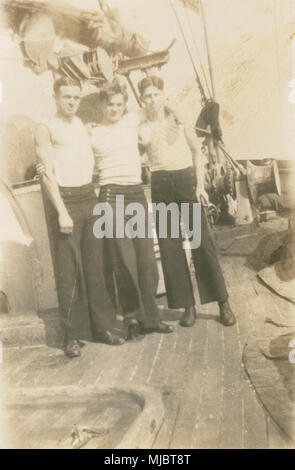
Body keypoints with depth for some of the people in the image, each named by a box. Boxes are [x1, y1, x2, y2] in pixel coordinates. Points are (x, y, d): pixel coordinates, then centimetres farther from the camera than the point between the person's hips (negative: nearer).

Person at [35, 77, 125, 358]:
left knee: (95, 266, 8)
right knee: (69, 270, -3)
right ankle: (72, 334, 6)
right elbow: (48, 174, -8)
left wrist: (97, 197, 8)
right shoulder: (46, 129, -1)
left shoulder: (83, 124, 16)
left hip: (90, 198, 5)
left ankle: (102, 325, 16)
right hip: (66, 200, -5)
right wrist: (62, 212, -15)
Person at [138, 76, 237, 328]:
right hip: (160, 186, 2)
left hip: (186, 179, -1)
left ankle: (223, 303, 5)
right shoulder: (142, 128, 11)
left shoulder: (179, 119, 9)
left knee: (203, 241, -5)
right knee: (170, 247, 1)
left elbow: (196, 152, 8)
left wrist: (200, 185, -2)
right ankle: (188, 306, 12)